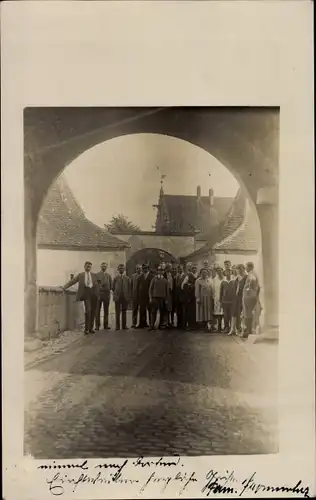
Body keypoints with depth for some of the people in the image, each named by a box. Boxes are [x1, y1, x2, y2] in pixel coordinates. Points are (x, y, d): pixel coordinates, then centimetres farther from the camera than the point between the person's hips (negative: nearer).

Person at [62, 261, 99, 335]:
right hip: (86, 293, -3)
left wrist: (98, 294, 1)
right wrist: (64, 287, -2)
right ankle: (86, 329, -6)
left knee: (93, 311, 4)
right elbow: (72, 281, 7)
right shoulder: (80, 275, 11)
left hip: (94, 293, 3)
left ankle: (91, 328, 16)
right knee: (88, 310, -15)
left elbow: (97, 285, 11)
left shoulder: (94, 275, 16)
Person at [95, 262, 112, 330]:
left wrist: (109, 290, -6)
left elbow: (111, 284, 8)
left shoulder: (108, 275, 10)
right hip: (98, 293, -2)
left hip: (106, 293, 2)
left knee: (106, 310, 7)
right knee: (98, 310, -2)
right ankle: (97, 325, 2)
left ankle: (106, 325, 12)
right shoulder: (97, 275, 3)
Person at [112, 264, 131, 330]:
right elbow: (113, 287, 8)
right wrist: (115, 294, 4)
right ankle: (117, 326, 4)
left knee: (124, 312, 6)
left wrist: (129, 296, 1)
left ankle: (124, 325, 11)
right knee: (117, 312, 0)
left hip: (125, 297, 1)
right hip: (117, 297, -1)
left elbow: (129, 288, 7)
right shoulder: (115, 278, 4)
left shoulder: (127, 278, 7)